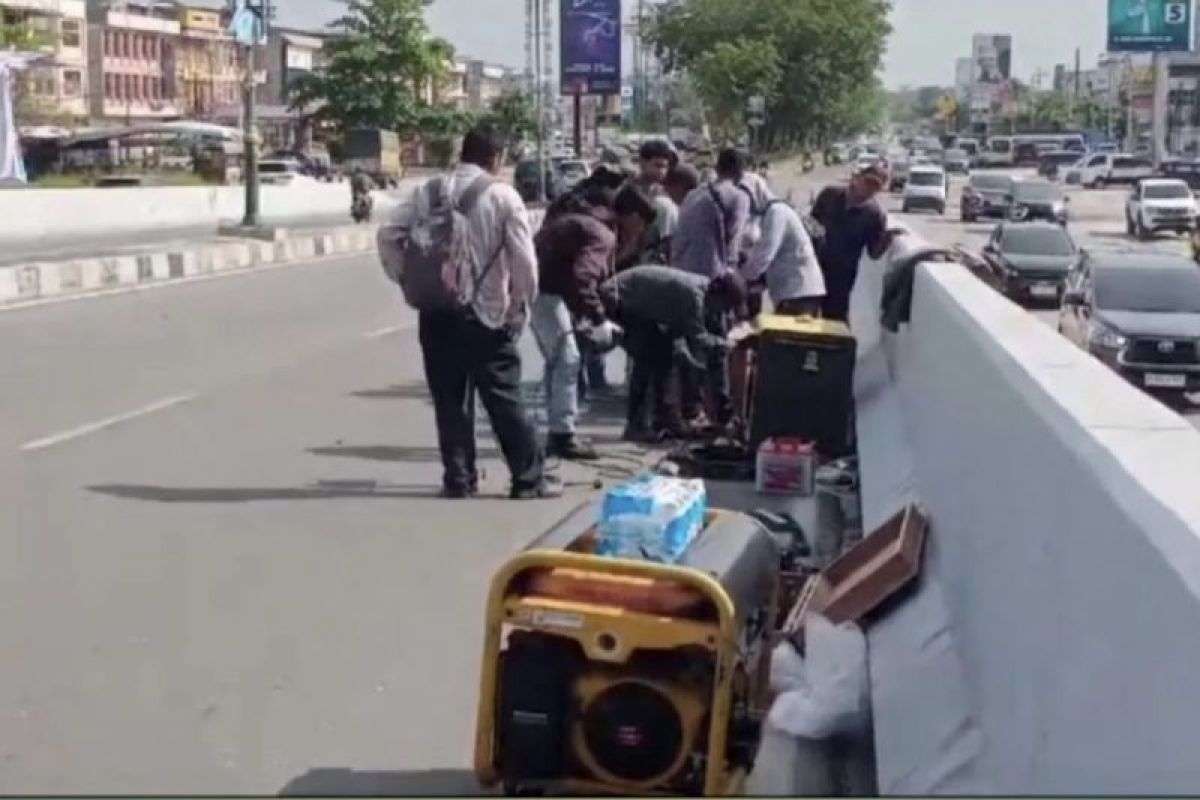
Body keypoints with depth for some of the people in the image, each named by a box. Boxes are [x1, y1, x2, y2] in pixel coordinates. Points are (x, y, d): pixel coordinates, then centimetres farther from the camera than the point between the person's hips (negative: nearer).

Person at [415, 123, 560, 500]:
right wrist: (521, 303, 3)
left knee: (449, 397, 11)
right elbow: (524, 257, -9)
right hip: (485, 312, -3)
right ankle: (529, 477, 8)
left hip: (436, 311, 3)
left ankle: (458, 477, 14)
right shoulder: (502, 195, -6)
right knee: (504, 399, 3)